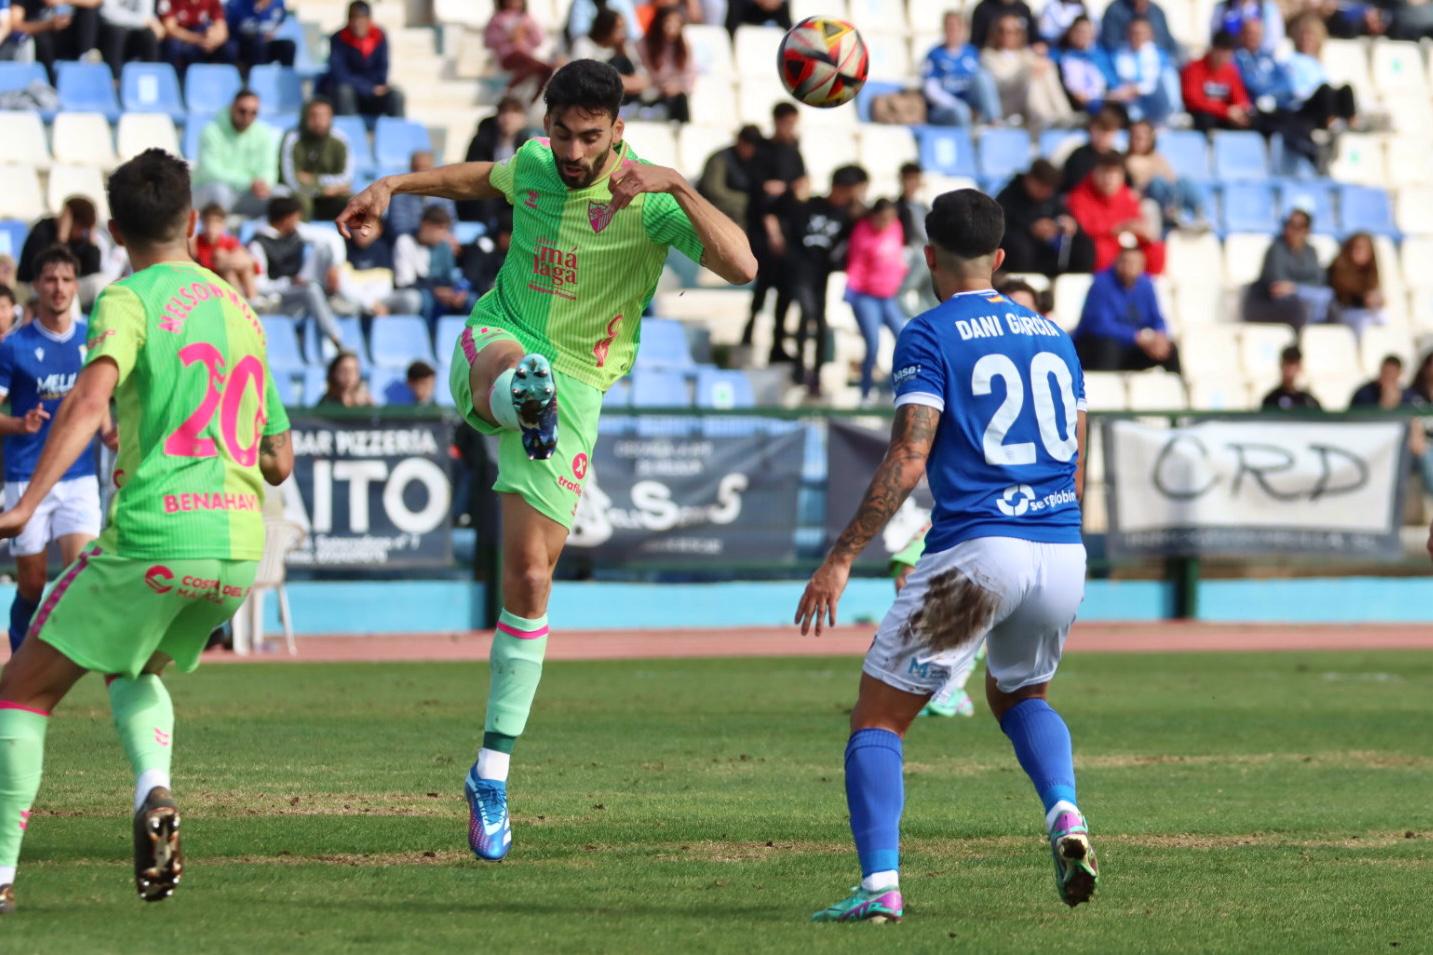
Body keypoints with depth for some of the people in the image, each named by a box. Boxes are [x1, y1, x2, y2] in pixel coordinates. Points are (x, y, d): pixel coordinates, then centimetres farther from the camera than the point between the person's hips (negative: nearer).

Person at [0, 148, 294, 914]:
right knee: (132, 670, 30)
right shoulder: (239, 310, 18)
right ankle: (154, 793, 1)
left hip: (155, 536, -6)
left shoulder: (130, 301, -3)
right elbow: (278, 461, 23)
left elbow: (90, 398, -23)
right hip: (241, 546, 6)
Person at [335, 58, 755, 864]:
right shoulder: (534, 164, 3)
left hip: (576, 388, -3)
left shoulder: (647, 201, -14)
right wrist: (395, 187, 25)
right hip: (494, 347, 3)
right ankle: (521, 403, -76)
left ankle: (493, 774, 5)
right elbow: (483, 179, 30)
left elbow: (741, 266, -30)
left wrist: (678, 185, -39)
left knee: (531, 577, -4)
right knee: (516, 365, -38)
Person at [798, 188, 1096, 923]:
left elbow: (907, 461, -12)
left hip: (975, 552, -6)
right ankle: (1065, 816, 4)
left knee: (876, 719, 3)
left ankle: (880, 884, -14)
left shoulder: (929, 337, -2)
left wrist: (842, 559, -11)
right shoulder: (1052, 336, 17)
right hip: (1062, 553, 6)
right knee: (1018, 696, 31)